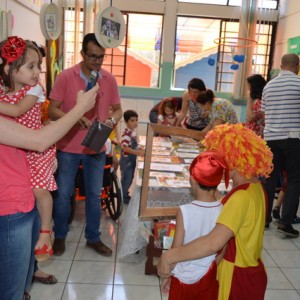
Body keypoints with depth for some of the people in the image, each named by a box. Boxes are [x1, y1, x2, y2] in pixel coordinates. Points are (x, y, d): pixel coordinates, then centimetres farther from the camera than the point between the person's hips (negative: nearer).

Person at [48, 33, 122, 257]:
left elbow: (117, 109, 8)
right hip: (68, 147, -2)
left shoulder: (109, 79, -1)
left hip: (97, 148, 3)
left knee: (94, 194, 12)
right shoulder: (65, 77, -9)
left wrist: (112, 120, -15)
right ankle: (60, 236, 30)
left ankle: (93, 238, 29)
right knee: (63, 194, 8)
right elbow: (52, 110, -10)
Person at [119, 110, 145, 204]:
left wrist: (139, 149, 4)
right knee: (126, 179, 5)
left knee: (130, 178, 21)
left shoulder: (133, 132, 5)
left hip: (132, 160, 9)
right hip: (126, 161, -9)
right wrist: (137, 153, -38)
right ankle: (124, 197, 20)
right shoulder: (126, 134, -25)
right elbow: (125, 147, -34)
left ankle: (125, 193, 37)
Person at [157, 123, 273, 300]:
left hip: (238, 278, -8)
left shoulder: (242, 196, -29)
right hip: (249, 271, 8)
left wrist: (169, 257, -32)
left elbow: (214, 243, -39)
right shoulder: (255, 187, 0)